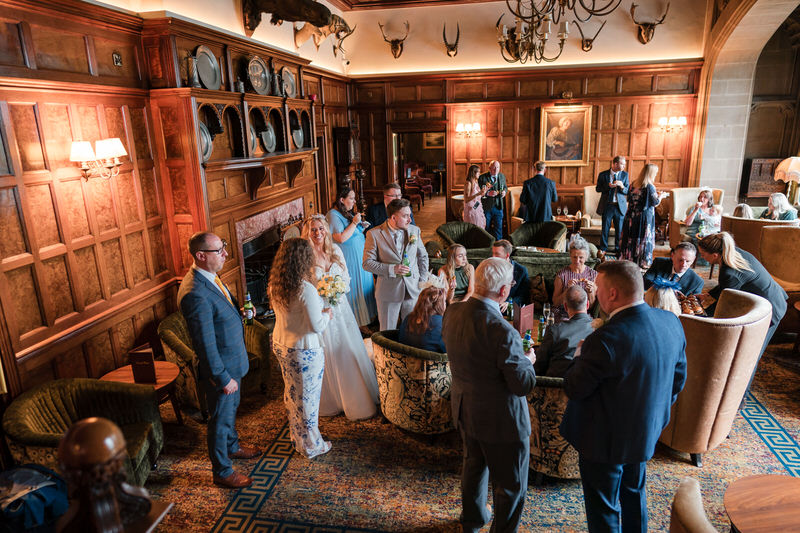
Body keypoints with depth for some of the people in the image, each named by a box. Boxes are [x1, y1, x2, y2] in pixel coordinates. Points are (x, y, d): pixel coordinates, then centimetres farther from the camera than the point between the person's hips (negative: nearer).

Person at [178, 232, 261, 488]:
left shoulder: (210, 277, -2)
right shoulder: (196, 294, -33)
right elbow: (205, 344, -28)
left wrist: (242, 308, 2)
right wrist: (223, 378, -22)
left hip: (233, 360, 9)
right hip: (220, 367, -9)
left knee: (231, 408, 29)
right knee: (221, 418, 11)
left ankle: (232, 446, 54)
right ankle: (222, 472, 32)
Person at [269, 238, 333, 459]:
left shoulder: (275, 285, -3)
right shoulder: (305, 289, -26)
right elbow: (317, 326, -22)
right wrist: (327, 314, -3)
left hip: (280, 345, 8)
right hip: (303, 351, -7)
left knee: (291, 394, 23)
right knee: (307, 398, 10)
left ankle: (297, 438, 42)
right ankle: (311, 446, 28)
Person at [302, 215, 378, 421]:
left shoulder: (335, 250, 4)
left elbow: (346, 278, 11)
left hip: (340, 307, 5)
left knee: (351, 353, 11)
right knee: (328, 356, 5)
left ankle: (358, 399, 29)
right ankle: (332, 401, 23)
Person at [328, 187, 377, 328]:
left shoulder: (349, 213, 13)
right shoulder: (333, 215, -14)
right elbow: (341, 238, -23)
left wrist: (362, 228, 6)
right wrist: (354, 223, -18)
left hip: (360, 257, 9)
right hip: (349, 260, -9)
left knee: (363, 284, 13)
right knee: (352, 287, -1)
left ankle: (366, 315, 24)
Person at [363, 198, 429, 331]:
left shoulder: (414, 230, 3)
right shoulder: (375, 234, -10)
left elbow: (423, 256, 13)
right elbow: (367, 263, -9)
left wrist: (423, 280, 5)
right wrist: (391, 269, -20)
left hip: (413, 290, 3)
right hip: (388, 292, -3)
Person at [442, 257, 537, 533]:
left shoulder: (452, 313, -9)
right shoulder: (501, 331, -32)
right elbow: (524, 384, -24)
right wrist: (527, 360, -4)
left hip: (464, 410, 8)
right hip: (499, 419, -8)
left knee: (473, 465, 31)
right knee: (511, 486, 15)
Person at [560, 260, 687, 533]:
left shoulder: (606, 339, -35)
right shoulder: (671, 322, -10)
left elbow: (574, 389, -22)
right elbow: (678, 379, 4)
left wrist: (580, 355, -5)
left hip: (605, 441, -7)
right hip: (647, 432, 7)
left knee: (603, 510, 15)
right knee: (634, 494, 31)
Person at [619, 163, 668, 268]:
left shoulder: (633, 184, 2)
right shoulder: (649, 186, -15)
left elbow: (629, 198, 10)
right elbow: (655, 202, -10)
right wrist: (660, 196, 8)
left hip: (631, 216, 5)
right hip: (645, 216, -5)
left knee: (630, 237, 12)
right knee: (644, 238, 5)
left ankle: (627, 258, 18)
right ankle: (643, 262, 11)